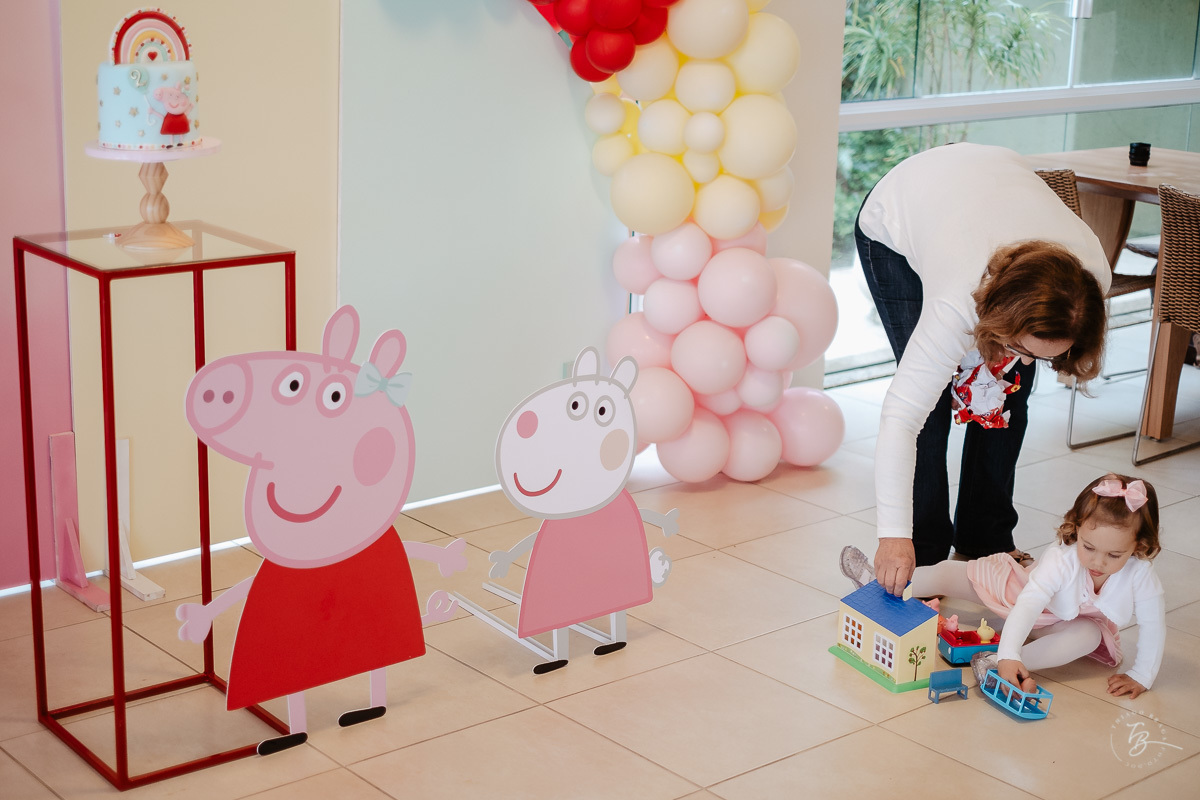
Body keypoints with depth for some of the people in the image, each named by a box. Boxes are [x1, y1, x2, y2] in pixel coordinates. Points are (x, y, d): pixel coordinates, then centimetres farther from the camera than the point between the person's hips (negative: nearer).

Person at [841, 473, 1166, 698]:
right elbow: (1028, 604, -50)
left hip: (1072, 623, 1)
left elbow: (1153, 626, -23)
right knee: (948, 573, -2)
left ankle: (993, 664, -44)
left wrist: (1140, 677, -23)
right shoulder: (1062, 560, -42)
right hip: (1021, 588, 0)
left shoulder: (1140, 576, -36)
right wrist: (1009, 654, -62)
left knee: (1090, 636, -36)